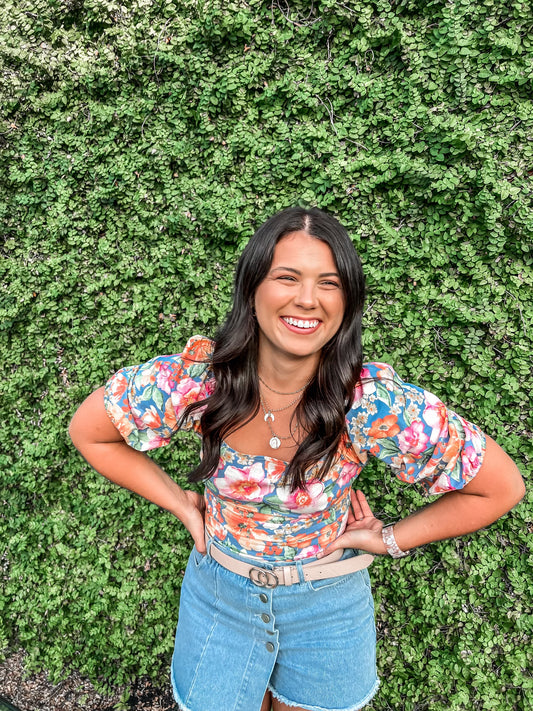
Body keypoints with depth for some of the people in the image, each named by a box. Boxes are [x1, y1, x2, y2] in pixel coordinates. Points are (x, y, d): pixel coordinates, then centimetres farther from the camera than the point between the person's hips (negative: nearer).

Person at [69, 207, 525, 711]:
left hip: (330, 600, 0)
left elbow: (500, 487, -17)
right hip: (220, 590, 1)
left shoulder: (376, 403, -30)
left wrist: (391, 539, -13)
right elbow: (88, 430, -9)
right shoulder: (195, 379, -26)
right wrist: (180, 504, -11)